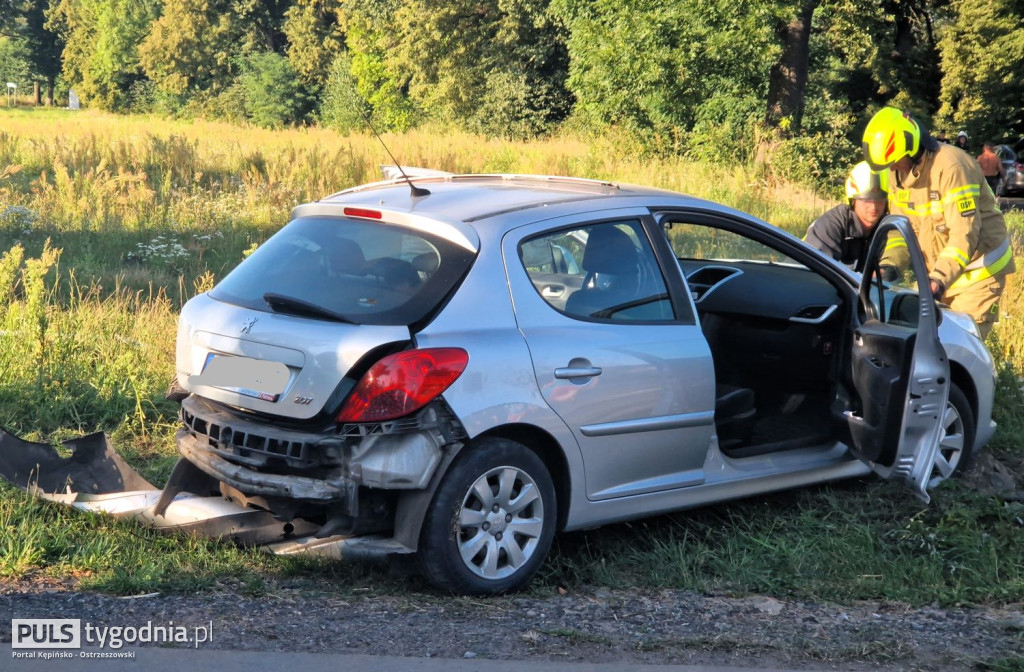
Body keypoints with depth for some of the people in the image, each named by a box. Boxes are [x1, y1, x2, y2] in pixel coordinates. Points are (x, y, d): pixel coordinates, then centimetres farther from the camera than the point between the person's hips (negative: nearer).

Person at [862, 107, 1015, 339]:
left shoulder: (951, 166, -24)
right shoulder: (898, 173, 1)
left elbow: (964, 234, -29)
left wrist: (939, 278, -40)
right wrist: (889, 265, -17)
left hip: (978, 271, -7)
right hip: (937, 272, 7)